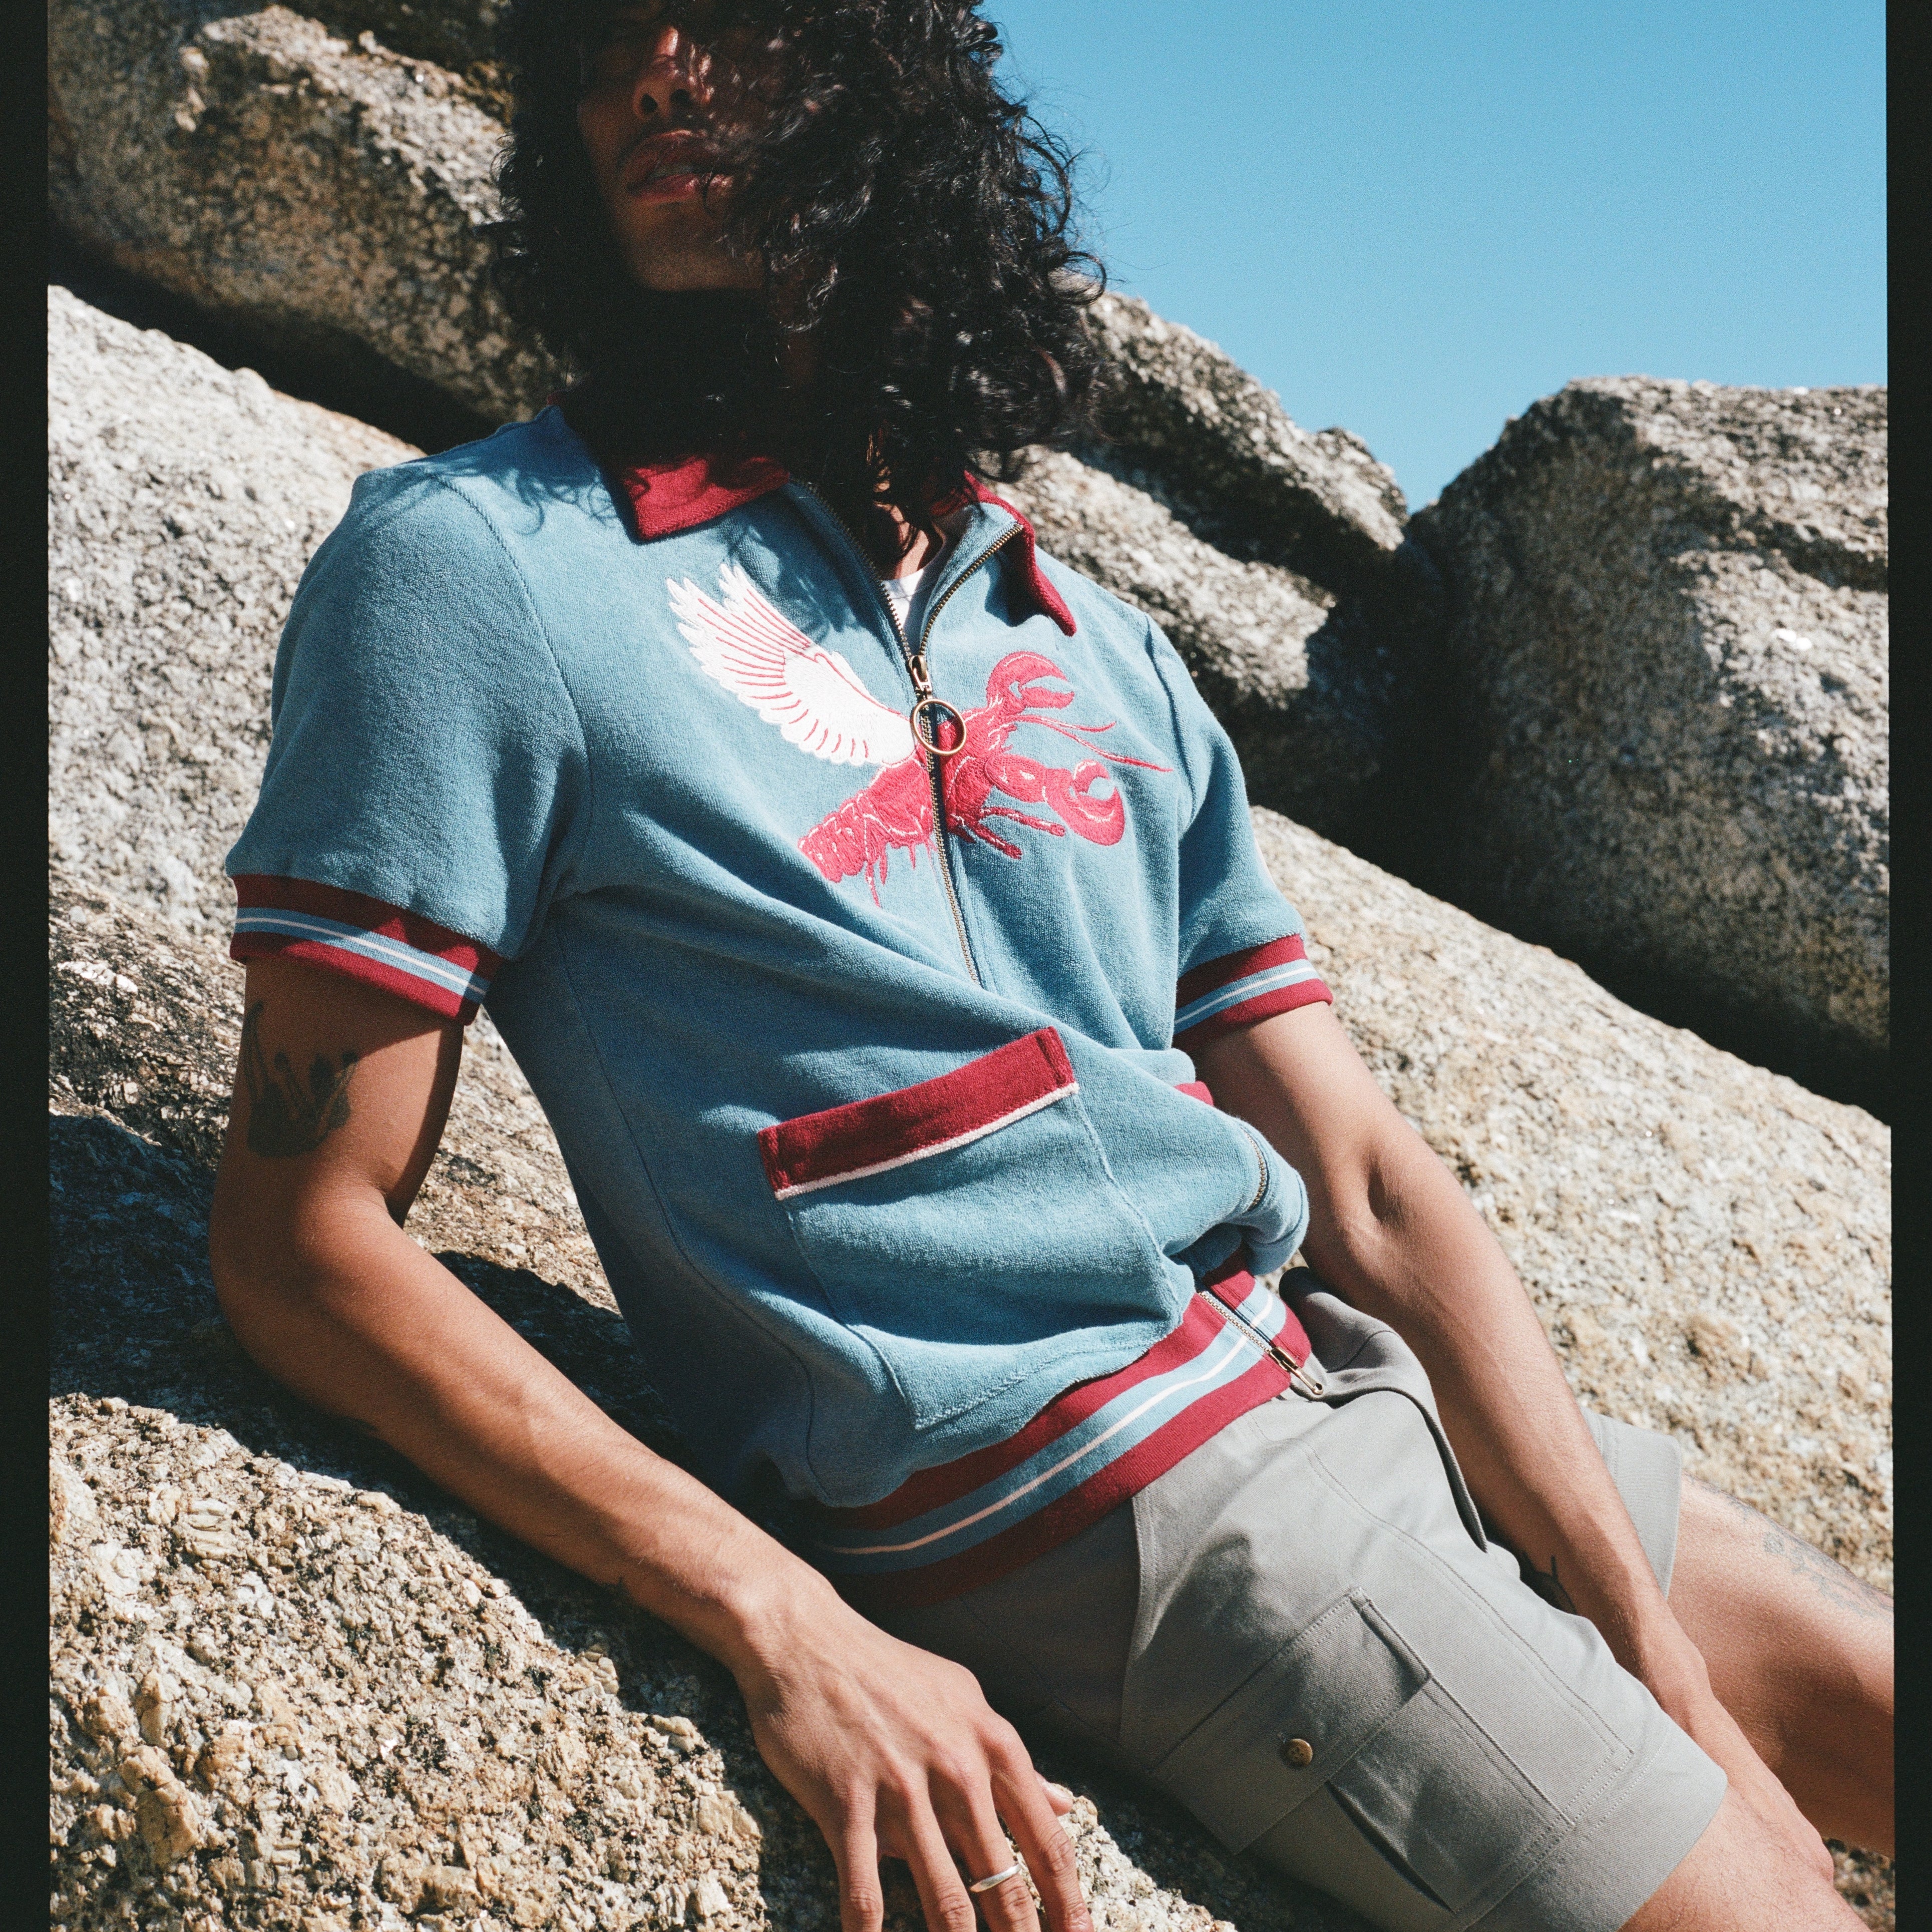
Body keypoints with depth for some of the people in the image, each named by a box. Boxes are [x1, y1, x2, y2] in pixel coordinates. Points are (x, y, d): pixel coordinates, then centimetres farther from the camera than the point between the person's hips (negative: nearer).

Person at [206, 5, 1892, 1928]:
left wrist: (1648, 1640, -1)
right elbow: (306, 1238, -11)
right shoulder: (470, 564, -7)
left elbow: (1375, 1191, 7)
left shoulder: (1104, 652, 10)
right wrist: (787, 1633, -20)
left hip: (1369, 1393, 7)